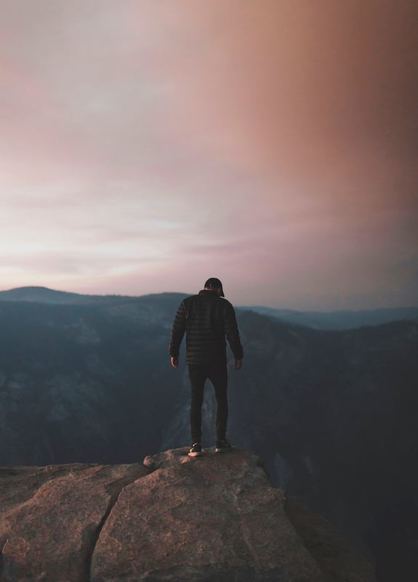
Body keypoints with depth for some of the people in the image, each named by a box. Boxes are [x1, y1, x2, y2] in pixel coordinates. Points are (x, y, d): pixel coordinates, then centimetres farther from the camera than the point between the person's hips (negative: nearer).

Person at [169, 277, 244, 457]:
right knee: (221, 399, 15)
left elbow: (177, 330, 0)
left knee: (196, 401, 11)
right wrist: (238, 356, 2)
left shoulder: (188, 303, 1)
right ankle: (221, 441, 16)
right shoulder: (224, 305, -5)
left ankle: (196, 444, 7)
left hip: (194, 360, 2)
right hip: (217, 361, -2)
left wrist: (173, 353, 8)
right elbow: (232, 333, -8)